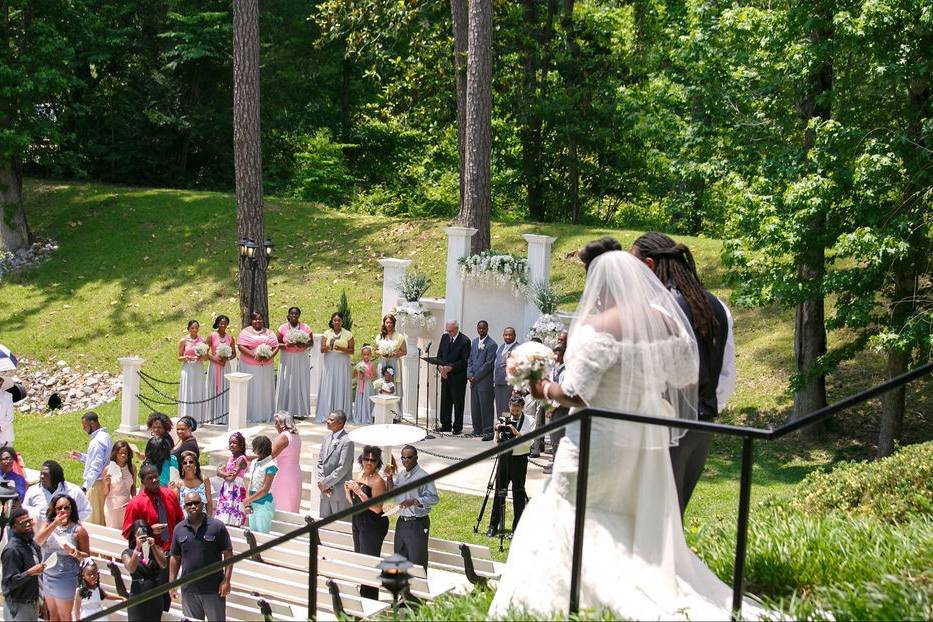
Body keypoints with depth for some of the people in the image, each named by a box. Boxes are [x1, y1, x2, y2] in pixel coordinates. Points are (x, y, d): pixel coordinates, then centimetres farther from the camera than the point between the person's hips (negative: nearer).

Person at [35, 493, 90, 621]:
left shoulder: (78, 530, -9)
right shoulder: (48, 525, 1)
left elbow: (86, 556, -4)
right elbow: (38, 541, -19)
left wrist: (72, 551, -24)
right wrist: (55, 524, -29)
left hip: (65, 578, -4)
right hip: (47, 576, 4)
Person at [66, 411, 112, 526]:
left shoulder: (98, 441, -21)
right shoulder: (106, 436, 10)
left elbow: (96, 467, -24)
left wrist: (85, 486, -22)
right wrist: (81, 456, 14)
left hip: (97, 483, -10)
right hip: (105, 481, 10)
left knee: (93, 517, -1)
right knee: (102, 514, 16)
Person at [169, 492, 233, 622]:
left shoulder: (217, 526, -5)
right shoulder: (179, 529, 5)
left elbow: (228, 554, -5)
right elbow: (175, 558, 10)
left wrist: (226, 580, -12)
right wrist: (172, 583, 5)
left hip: (213, 589, -3)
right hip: (188, 590, 3)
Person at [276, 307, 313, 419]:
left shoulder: (305, 327, 2)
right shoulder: (283, 328, 0)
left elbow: (311, 342, 5)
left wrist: (304, 345, -16)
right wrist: (287, 345, -17)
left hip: (302, 359, 1)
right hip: (287, 359, -1)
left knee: (301, 384, 1)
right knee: (286, 385, -2)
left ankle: (300, 411, 7)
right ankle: (285, 411, 2)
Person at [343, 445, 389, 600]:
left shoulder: (377, 481, -17)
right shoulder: (359, 476, 8)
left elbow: (377, 508, -25)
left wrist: (359, 492, -27)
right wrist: (348, 492, -3)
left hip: (373, 525, -9)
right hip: (358, 522, 9)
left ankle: (370, 599, 3)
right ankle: (362, 595, 26)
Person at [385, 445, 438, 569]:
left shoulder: (423, 476, -14)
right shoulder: (401, 475, 10)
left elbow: (434, 498, -18)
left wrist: (414, 502, -29)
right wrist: (389, 478, 2)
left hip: (418, 523, -7)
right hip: (402, 522, 7)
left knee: (417, 561, -1)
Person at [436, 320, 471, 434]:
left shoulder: (465, 341, -9)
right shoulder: (444, 337, 10)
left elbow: (464, 361, -12)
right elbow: (439, 355, 13)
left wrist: (450, 367, -20)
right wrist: (440, 367, -6)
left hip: (458, 377, -6)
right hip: (445, 375, 6)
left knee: (458, 403, 1)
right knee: (445, 402, 7)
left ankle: (457, 427, 7)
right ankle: (446, 425, 15)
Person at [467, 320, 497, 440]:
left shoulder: (492, 344, -10)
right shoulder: (474, 341, 14)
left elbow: (489, 364, -13)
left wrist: (476, 377, -12)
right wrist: (469, 375, 2)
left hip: (485, 380, -7)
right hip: (474, 380, 7)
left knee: (486, 406, -4)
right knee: (474, 406, 10)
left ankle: (488, 431, 0)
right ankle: (477, 429, 20)